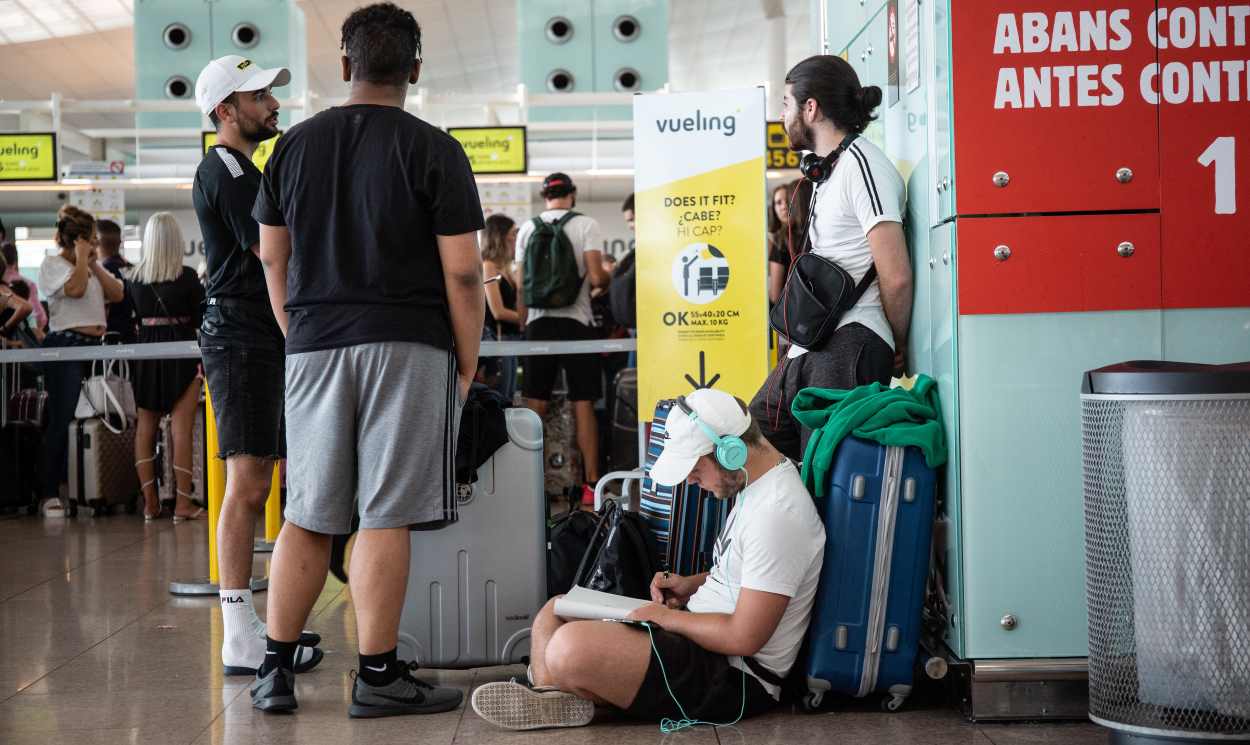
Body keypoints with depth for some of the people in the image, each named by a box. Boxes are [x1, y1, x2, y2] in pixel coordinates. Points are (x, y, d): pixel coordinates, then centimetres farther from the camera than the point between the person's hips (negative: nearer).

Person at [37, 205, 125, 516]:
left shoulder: (94, 266, 20)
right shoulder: (52, 264, -2)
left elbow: (117, 294, 8)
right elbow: (75, 289, -20)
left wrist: (95, 264, 3)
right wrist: (82, 258, -8)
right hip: (65, 347, -7)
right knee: (62, 421, -9)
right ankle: (51, 494, -6)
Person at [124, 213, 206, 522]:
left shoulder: (132, 276, 1)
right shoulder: (186, 276, -9)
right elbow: (200, 318, -2)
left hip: (145, 348, 4)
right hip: (181, 350, -4)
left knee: (146, 425, 11)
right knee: (181, 427, -3)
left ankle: (150, 501, 12)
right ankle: (183, 503, -4)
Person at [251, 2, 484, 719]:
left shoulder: (295, 145, 9)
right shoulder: (434, 151, -4)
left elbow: (274, 258, 14)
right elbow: (462, 272, -7)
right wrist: (467, 364, 2)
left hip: (315, 346, 4)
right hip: (407, 347, -4)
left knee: (308, 517, 11)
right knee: (385, 517, -2)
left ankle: (277, 669, 15)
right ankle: (379, 677, 3)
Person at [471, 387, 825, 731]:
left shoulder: (777, 514, -23)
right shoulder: (755, 484, 10)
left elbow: (744, 637, -24)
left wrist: (666, 617, -11)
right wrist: (693, 584, 10)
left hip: (734, 678, -11)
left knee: (572, 646, -33)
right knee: (554, 614, 9)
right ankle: (553, 698, -17)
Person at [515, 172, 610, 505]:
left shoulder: (528, 229, 7)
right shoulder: (585, 225, -3)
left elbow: (521, 284, 7)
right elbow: (595, 277, -12)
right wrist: (610, 277, 11)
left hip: (539, 322, 3)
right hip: (576, 321, -3)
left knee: (535, 407, 5)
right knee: (583, 405, 1)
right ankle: (591, 484, 1)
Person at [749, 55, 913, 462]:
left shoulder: (861, 164, -10)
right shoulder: (829, 171, 23)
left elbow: (896, 277, -17)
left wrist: (897, 345, -4)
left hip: (848, 350, -11)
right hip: (808, 350, 11)